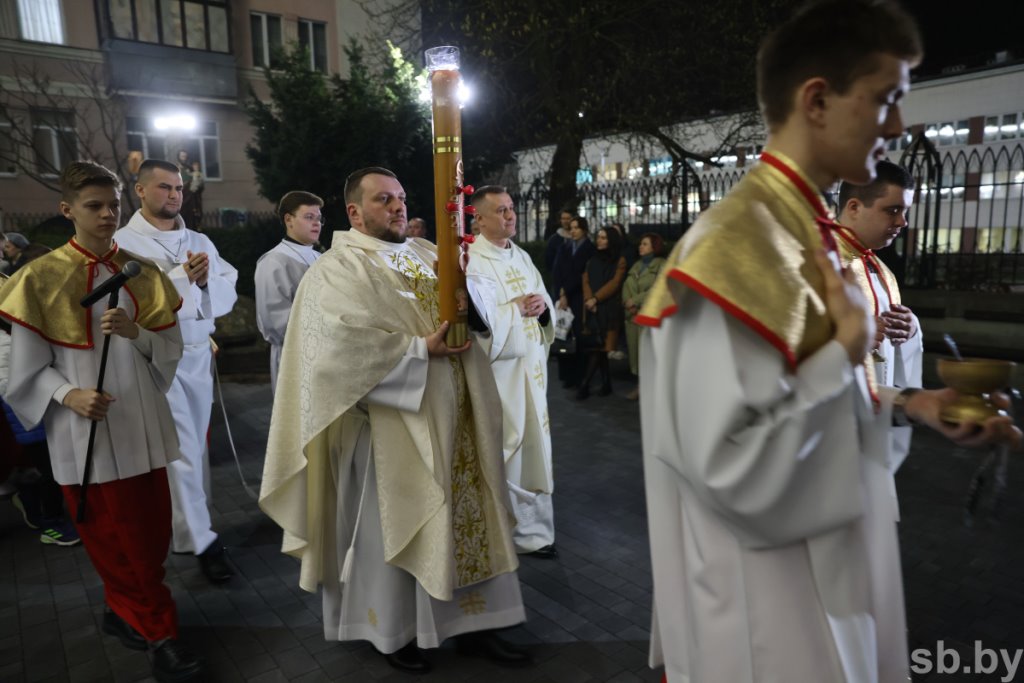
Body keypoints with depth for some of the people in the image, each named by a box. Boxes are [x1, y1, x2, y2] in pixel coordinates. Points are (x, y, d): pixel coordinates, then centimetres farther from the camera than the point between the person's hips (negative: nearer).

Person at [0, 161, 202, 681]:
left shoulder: (142, 274, 5)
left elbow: (171, 350, 3)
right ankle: (158, 632, 19)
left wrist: (136, 333, -16)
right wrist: (70, 394, -21)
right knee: (114, 538, 5)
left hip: (142, 426, 3)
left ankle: (123, 611, 34)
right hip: (86, 434, -3)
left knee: (150, 533, 10)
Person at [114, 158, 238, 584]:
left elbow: (228, 292, 6)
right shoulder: (123, 243, -4)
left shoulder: (200, 242, 12)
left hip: (199, 353, 5)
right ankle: (201, 540, 4)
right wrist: (182, 276, -17)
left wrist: (205, 281, -13)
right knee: (181, 451, -6)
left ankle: (185, 527, 28)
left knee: (196, 448, 12)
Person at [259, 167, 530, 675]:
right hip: (393, 421, -6)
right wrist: (421, 349, -20)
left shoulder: (430, 255, 14)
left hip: (452, 416, 7)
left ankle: (470, 623, 27)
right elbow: (346, 342, -21)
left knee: (464, 515, 12)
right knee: (394, 524, 7)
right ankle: (393, 630, 27)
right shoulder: (336, 270, -7)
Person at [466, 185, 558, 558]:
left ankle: (533, 527, 24)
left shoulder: (522, 257, 14)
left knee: (533, 443, 11)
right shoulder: (471, 260, -9)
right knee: (504, 448, -1)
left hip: (531, 363, 7)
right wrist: (517, 308, -14)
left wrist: (542, 306, -6)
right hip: (498, 365, -7)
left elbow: (543, 300, 16)